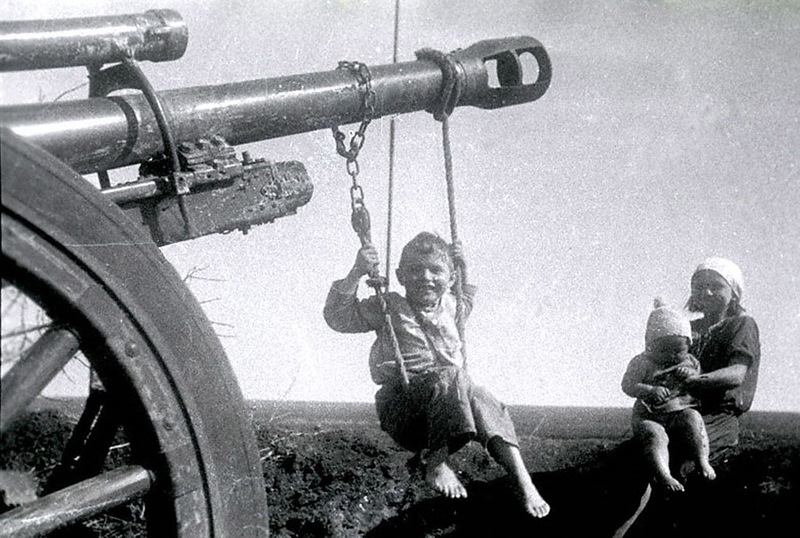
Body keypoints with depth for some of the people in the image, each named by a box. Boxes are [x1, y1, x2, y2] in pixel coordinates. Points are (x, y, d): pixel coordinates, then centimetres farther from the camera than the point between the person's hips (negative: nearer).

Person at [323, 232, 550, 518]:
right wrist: (355, 275, -17)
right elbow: (338, 317, -5)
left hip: (451, 396, 5)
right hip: (401, 404, -5)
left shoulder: (450, 306, 17)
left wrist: (463, 269, 27)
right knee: (450, 379, -33)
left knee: (480, 400, -26)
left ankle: (523, 482, -31)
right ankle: (436, 461, -37)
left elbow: (467, 300, 44)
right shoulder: (389, 308, 2)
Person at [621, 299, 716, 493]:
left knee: (693, 418, -28)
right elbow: (628, 386, -8)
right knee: (655, 435, -31)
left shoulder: (689, 362, 12)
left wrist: (692, 376, -9)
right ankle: (662, 474, -42)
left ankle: (702, 461, -27)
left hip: (681, 411, 3)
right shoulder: (642, 363, 0)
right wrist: (651, 391, -25)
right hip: (649, 416, -2)